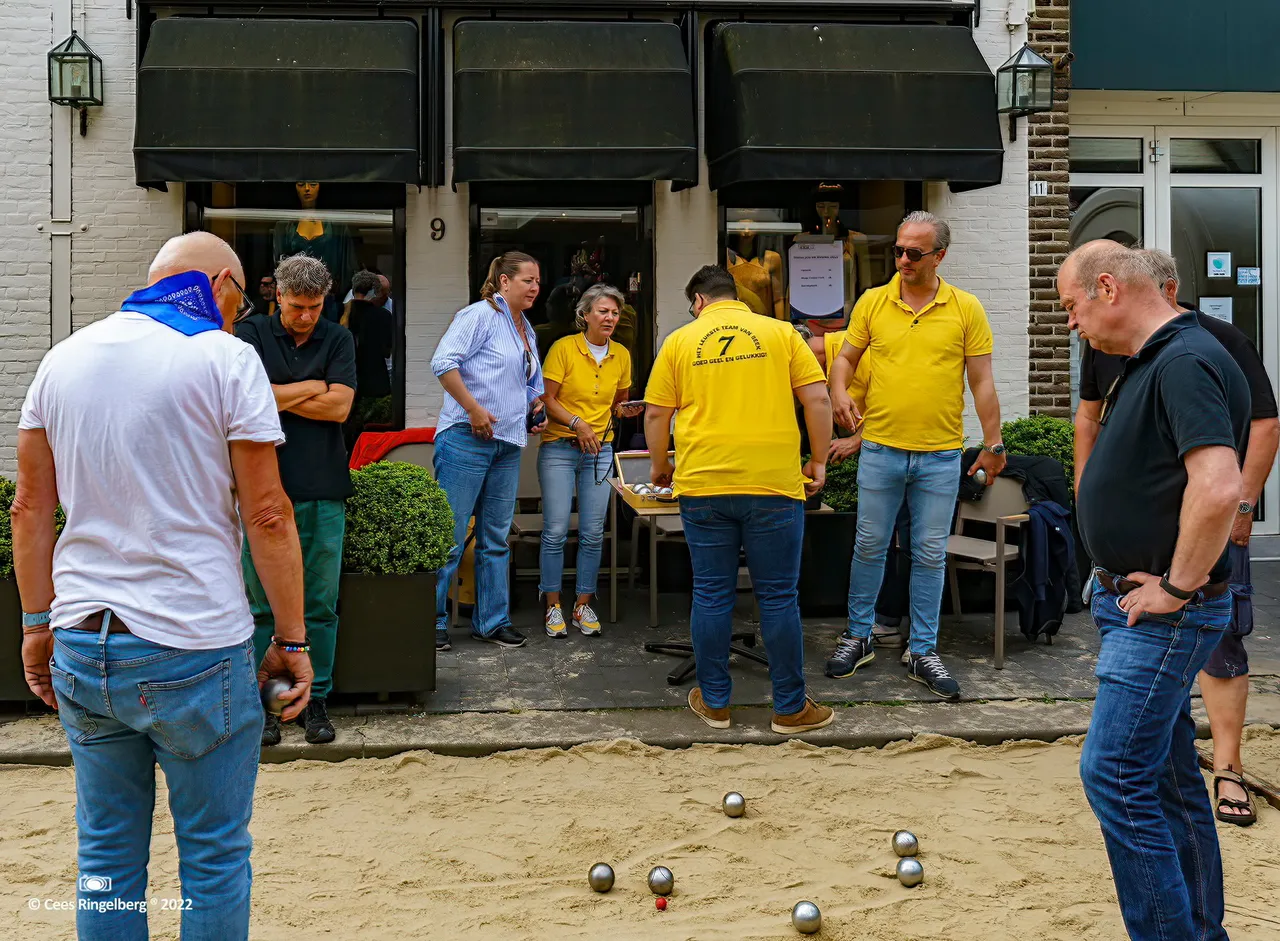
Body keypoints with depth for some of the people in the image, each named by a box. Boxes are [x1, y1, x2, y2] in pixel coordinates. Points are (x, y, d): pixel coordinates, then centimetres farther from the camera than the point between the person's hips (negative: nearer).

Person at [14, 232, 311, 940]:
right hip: (195, 650, -5)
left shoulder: (63, 357, 9)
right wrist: (291, 639, -4)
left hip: (81, 648, 5)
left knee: (106, 856, 15)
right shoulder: (224, 357, -7)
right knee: (214, 859, 8)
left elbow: (30, 508, 11)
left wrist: (38, 625, 17)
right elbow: (266, 515, -10)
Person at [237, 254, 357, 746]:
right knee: (261, 604, 3)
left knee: (320, 604, 5)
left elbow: (339, 407, -4)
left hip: (323, 492, 1)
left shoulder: (338, 339, 8)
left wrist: (275, 396, -3)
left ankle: (316, 700, 15)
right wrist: (311, 387, -3)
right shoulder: (252, 333, 5)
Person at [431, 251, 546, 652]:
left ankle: (492, 621, 20)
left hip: (507, 444, 8)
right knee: (450, 533, -4)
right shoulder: (480, 314, -8)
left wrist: (534, 412, 12)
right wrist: (474, 409, -20)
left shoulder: (527, 330, 19)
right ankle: (432, 621, 6)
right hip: (466, 439, -8)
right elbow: (443, 362, -18)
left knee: (496, 537, 12)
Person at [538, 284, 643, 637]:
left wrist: (626, 410, -3)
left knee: (593, 533, 3)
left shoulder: (621, 355, 7)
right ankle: (553, 606, 6)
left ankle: (583, 605, 15)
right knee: (555, 530, -6)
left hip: (600, 449, 4)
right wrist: (577, 423, -19)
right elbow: (548, 400, -6)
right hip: (559, 448, -4)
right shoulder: (563, 348, -7)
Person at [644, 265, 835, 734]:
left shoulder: (680, 340, 8)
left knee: (711, 595, 10)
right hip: (773, 484, -1)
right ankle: (790, 708, 13)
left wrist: (659, 464, 25)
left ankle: (714, 703, 19)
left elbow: (655, 415, 9)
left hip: (703, 486, 1)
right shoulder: (780, 332, 6)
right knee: (778, 598, 6)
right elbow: (818, 400, 0)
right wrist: (819, 461, 10)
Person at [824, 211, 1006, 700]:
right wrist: (839, 391, -11)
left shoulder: (966, 308, -1)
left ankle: (922, 651, 18)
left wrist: (993, 443, 1)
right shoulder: (872, 302, 2)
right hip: (880, 447, 1)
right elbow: (847, 356, 10)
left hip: (940, 456, -1)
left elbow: (982, 381, 1)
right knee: (869, 545, 9)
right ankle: (858, 637, 25)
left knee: (930, 554, 7)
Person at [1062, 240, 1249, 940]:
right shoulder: (1146, 363, 13)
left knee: (1112, 772, -10)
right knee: (1168, 774, 16)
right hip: (1129, 602, 10)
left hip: (1164, 613, -10)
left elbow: (1218, 487, -33)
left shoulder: (1185, 362, -20)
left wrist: (1177, 587, -22)